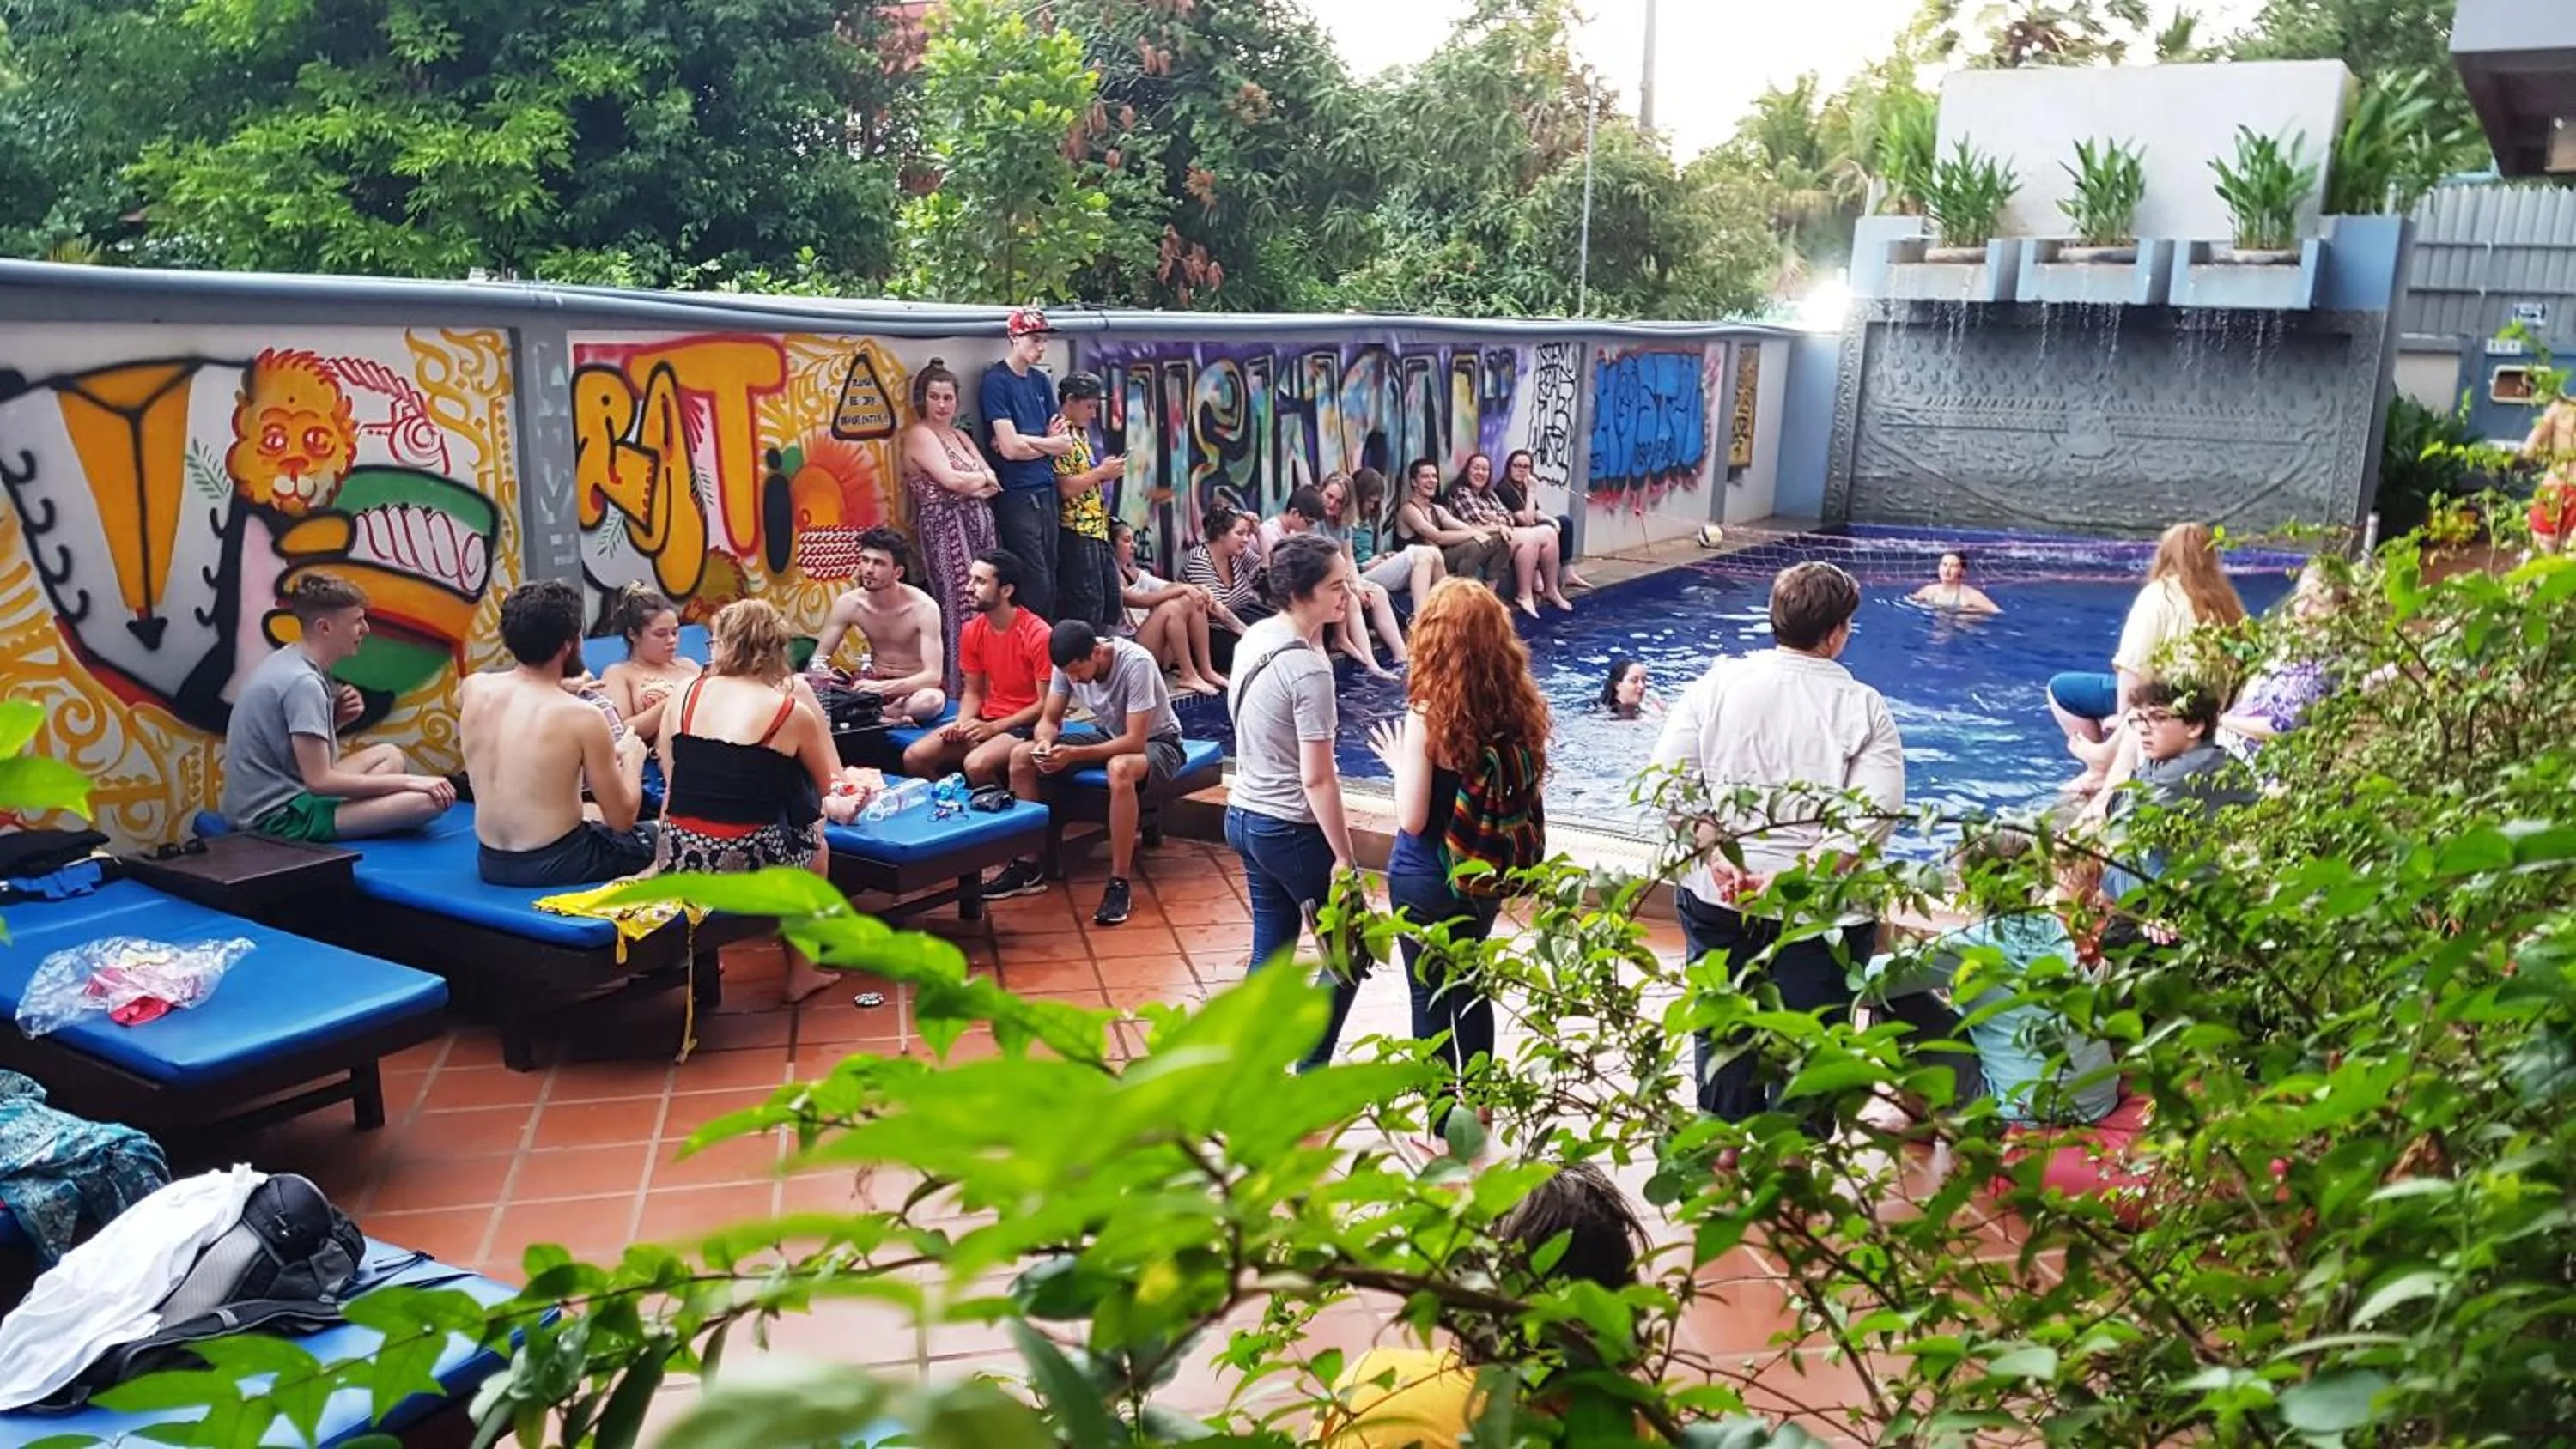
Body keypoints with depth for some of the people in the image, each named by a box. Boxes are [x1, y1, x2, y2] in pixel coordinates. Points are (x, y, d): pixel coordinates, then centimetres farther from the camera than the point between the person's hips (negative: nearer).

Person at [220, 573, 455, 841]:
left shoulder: (286, 661, 10)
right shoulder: (303, 682, -18)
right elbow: (319, 780, -21)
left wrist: (336, 719, 1)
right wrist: (407, 782, -16)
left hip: (265, 803, 10)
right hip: (281, 817, -10)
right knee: (432, 799, -24)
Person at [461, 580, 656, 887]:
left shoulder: (473, 688, -4)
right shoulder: (581, 716, -20)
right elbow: (622, 819, -12)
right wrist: (632, 757, 6)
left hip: (491, 863, 6)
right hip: (555, 865, -6)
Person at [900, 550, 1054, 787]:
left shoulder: (1038, 635, -18)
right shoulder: (971, 631, 3)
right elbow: (973, 692, 12)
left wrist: (994, 728, -20)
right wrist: (961, 723, -9)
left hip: (1028, 726, -7)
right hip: (987, 721, 7)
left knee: (976, 764, -33)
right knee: (914, 756, -10)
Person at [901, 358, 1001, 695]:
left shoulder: (960, 436, 21)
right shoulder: (920, 435, -4)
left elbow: (993, 484, 13)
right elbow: (952, 480, -16)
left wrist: (971, 484, -8)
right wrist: (983, 477, 2)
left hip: (976, 526, 8)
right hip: (945, 528, -8)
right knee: (959, 608, -10)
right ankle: (956, 685, -5)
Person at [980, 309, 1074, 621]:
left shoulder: (1041, 381, 14)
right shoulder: (996, 381, -8)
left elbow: (1066, 445, 8)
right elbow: (1010, 448, -16)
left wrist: (1026, 440, -9)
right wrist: (1049, 441, -1)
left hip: (1047, 491, 7)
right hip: (1016, 495, -7)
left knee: (1049, 583, 9)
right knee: (1036, 584, -8)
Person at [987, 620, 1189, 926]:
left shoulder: (1136, 663, -31)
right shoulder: (1069, 665, -13)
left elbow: (1135, 741, -32)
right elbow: (1049, 720, -2)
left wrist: (1074, 754, -39)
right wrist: (1045, 742, -26)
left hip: (1154, 741, -7)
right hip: (1108, 736, 7)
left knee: (1119, 769, -42)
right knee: (1021, 756, -9)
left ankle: (1119, 886, -32)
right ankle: (1028, 867, -1)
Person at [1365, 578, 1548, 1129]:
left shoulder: (1429, 716, -24)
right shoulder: (1520, 708, -8)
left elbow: (1412, 818, -20)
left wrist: (1399, 762, -5)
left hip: (1427, 881, -6)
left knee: (1431, 999, 11)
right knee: (1469, 988, 25)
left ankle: (1443, 1127, 23)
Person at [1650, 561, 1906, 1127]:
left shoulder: (1719, 681, -2)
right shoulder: (1864, 708, -7)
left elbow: (1669, 774, -8)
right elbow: (1872, 815, -18)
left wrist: (1716, 854, -11)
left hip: (1716, 897, 3)